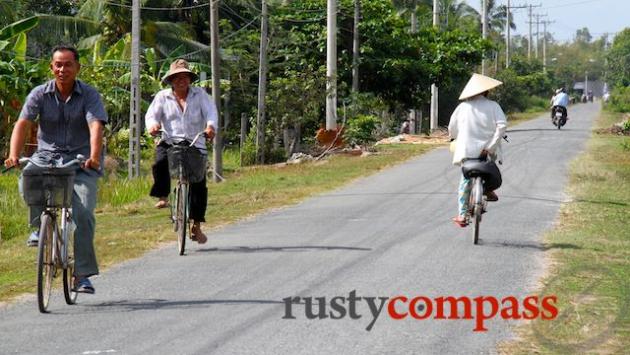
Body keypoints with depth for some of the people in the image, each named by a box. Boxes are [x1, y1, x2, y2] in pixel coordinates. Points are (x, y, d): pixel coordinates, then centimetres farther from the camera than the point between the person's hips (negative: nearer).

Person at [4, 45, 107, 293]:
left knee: (82, 213, -16)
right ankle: (39, 227, -5)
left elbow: (96, 127, -19)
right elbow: (22, 124, -11)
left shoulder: (89, 95, -5)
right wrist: (14, 155, -28)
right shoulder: (40, 94, 0)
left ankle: (82, 275, -7)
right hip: (47, 156, 1)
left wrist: (94, 157, -37)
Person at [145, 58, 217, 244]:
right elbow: (152, 114, -2)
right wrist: (152, 125, -27)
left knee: (199, 185, -4)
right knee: (160, 161, -34)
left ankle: (196, 225, 7)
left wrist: (211, 126, -28)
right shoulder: (162, 97, 10)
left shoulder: (199, 94, 8)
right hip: (170, 142, 0)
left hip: (195, 144, 0)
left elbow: (211, 111, -6)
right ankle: (163, 197, -12)